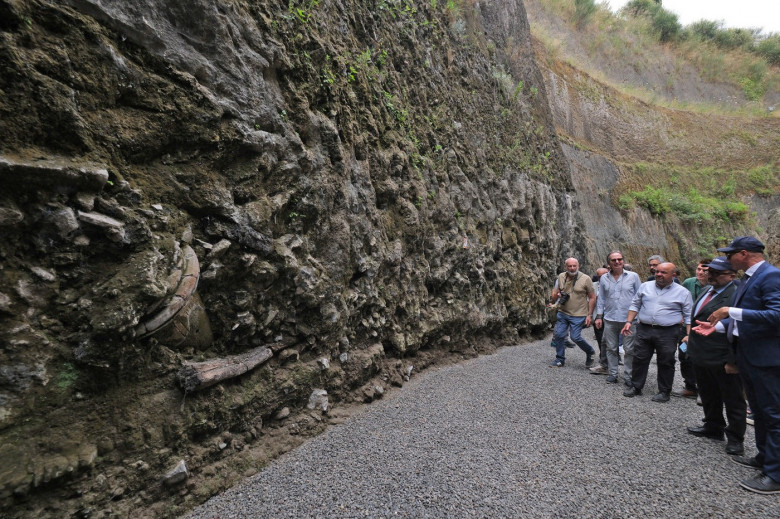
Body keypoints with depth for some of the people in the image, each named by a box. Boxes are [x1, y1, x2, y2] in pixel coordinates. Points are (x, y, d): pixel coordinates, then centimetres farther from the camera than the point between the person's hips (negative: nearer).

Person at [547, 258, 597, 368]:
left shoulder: (585, 279, -9)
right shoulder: (561, 277, 2)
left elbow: (592, 297, -5)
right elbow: (556, 290, 20)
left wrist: (589, 315, -8)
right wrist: (553, 301, 4)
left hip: (578, 315, -5)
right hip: (562, 312, 5)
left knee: (575, 337, -7)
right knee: (558, 335, 3)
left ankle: (590, 352, 23)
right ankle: (560, 360, 19)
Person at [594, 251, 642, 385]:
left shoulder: (633, 276, 1)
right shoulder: (604, 278, 8)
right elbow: (601, 299, 12)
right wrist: (599, 316, 7)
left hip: (629, 319, -2)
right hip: (609, 319, 2)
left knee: (630, 350, 2)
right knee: (611, 349, 10)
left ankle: (628, 376, 15)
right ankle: (612, 374, 21)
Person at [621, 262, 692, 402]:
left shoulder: (682, 292, 1)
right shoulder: (645, 286, 8)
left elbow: (688, 316, 2)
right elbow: (635, 305, 14)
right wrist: (629, 321, 4)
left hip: (668, 333, -2)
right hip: (644, 330, 3)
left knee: (666, 363, 6)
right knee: (639, 359, 7)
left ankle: (664, 391, 20)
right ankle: (636, 387, 20)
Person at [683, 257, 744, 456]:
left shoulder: (736, 295, -19)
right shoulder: (706, 290, 10)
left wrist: (733, 361, -21)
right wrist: (691, 336, 19)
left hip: (722, 360, -9)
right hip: (701, 356, 9)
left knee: (733, 400, 10)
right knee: (708, 396, 22)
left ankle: (735, 438, 24)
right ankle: (713, 428, 39)